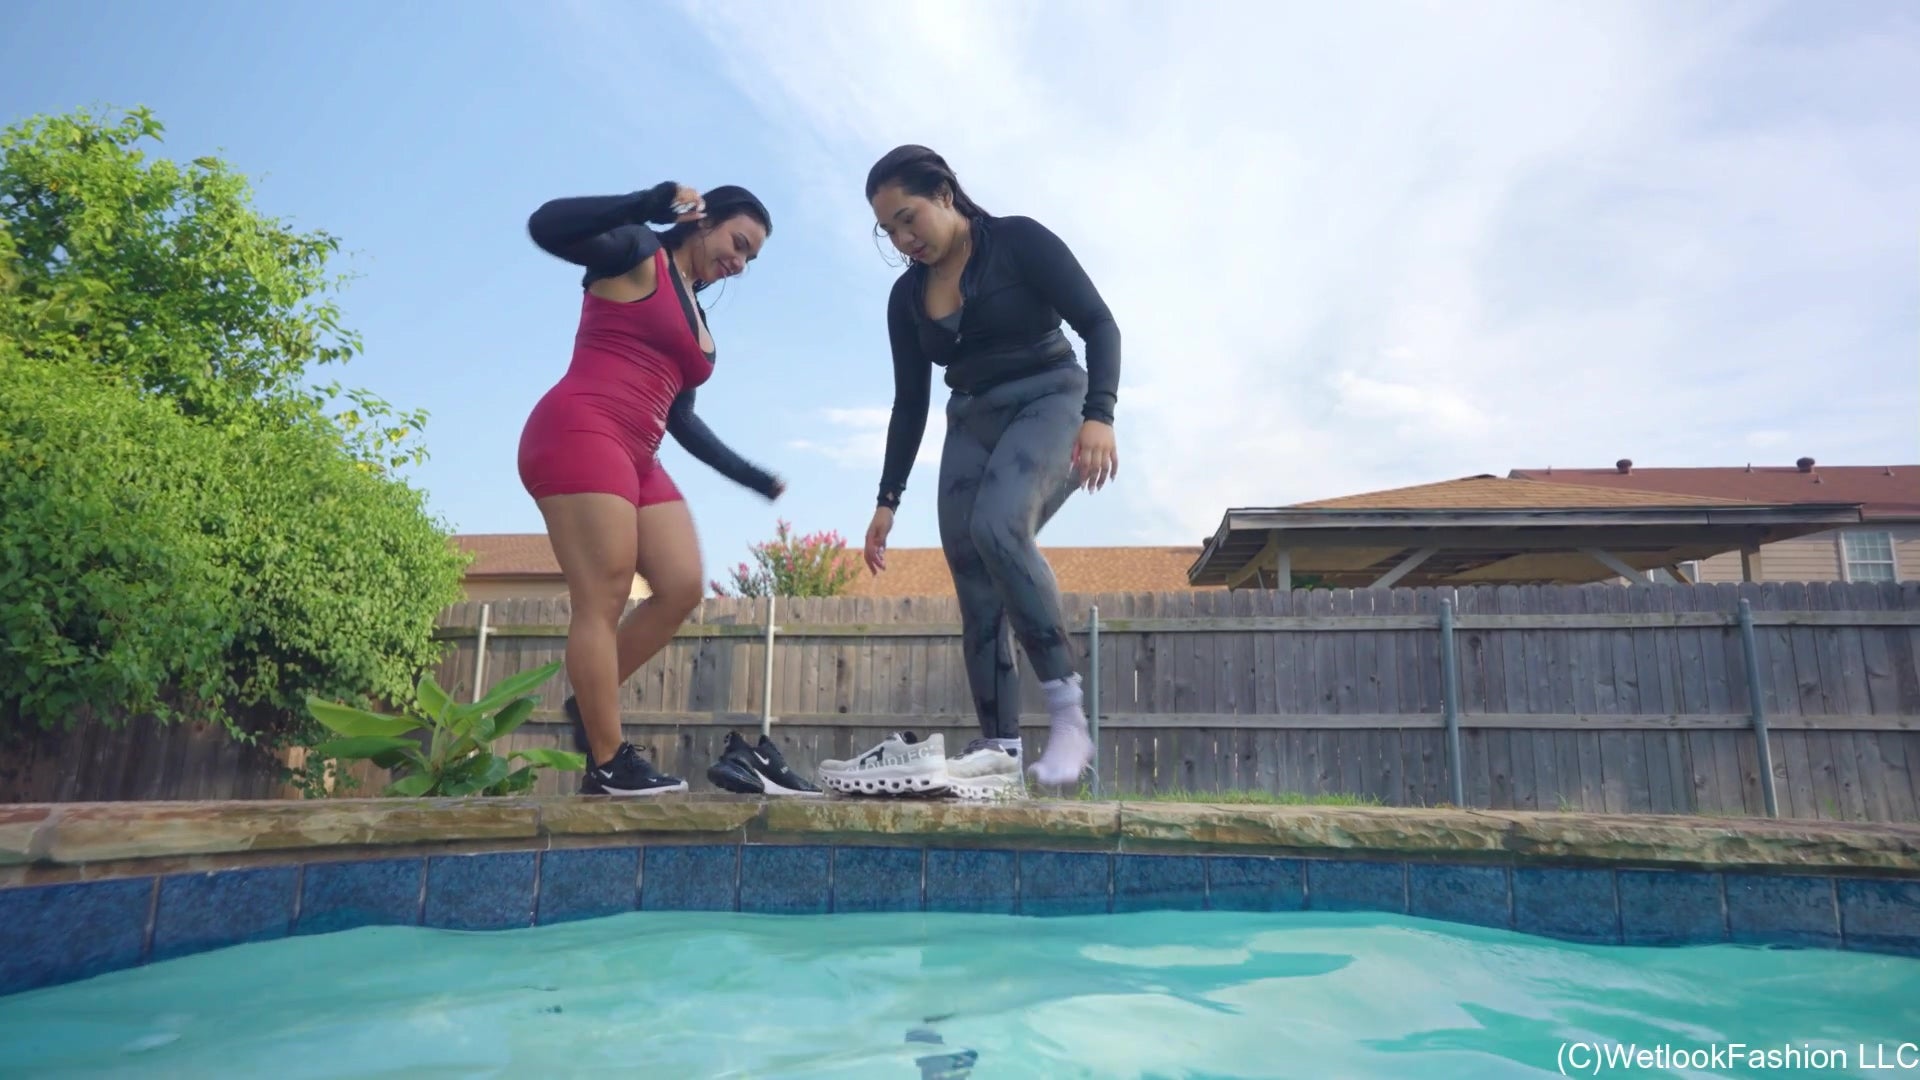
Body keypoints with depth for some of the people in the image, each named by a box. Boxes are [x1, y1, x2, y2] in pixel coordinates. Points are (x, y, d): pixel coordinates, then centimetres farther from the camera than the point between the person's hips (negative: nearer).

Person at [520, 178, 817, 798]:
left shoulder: (695, 315, 25)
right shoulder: (637, 254, 4)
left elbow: (680, 418, 23)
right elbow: (546, 226, -15)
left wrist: (754, 479, 22)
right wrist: (653, 202, -18)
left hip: (636, 458, 9)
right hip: (579, 435, -8)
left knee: (683, 587, -2)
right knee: (603, 601, -10)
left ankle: (589, 703, 13)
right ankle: (608, 764, -5)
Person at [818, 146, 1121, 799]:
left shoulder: (1020, 241, -7)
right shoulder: (907, 296, 8)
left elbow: (1099, 324, -12)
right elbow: (910, 402, 11)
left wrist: (1099, 415, -28)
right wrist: (888, 499, 7)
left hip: (1050, 402, -6)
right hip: (971, 423, 6)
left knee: (997, 523, -33)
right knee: (973, 579, -6)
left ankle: (1068, 711, -29)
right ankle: (999, 750, -4)